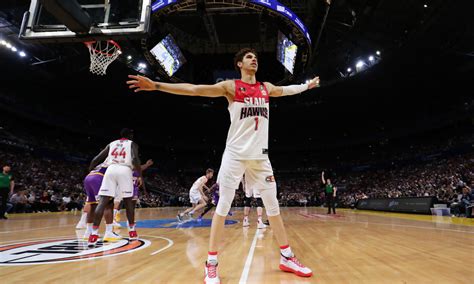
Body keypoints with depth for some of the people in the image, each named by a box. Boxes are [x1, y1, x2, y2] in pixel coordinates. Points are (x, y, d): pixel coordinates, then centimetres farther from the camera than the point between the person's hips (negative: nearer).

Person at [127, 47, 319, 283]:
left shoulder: (266, 87, 15)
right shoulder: (230, 86, 0)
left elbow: (286, 90, 36)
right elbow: (194, 89, -7)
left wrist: (307, 85, 48)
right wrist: (156, 85, -14)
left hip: (260, 155, 5)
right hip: (235, 153, -4)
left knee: (273, 205, 7)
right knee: (223, 205, -4)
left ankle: (287, 258, 21)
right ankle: (211, 263, 7)